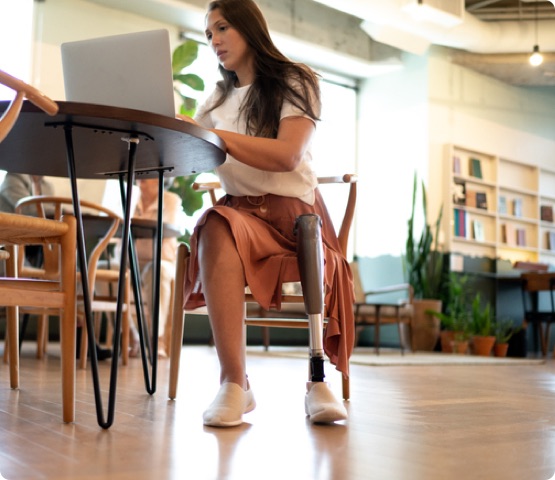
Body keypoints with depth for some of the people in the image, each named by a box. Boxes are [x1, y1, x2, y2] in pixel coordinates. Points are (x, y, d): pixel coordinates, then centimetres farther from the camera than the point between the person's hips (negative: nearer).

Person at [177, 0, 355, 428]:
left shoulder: (295, 82, 5)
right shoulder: (219, 99, 21)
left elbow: (287, 156, -14)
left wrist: (212, 134, -22)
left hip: (294, 212, -2)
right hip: (241, 212, 2)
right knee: (216, 226, -34)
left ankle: (318, 381, -21)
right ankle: (235, 382, -39)